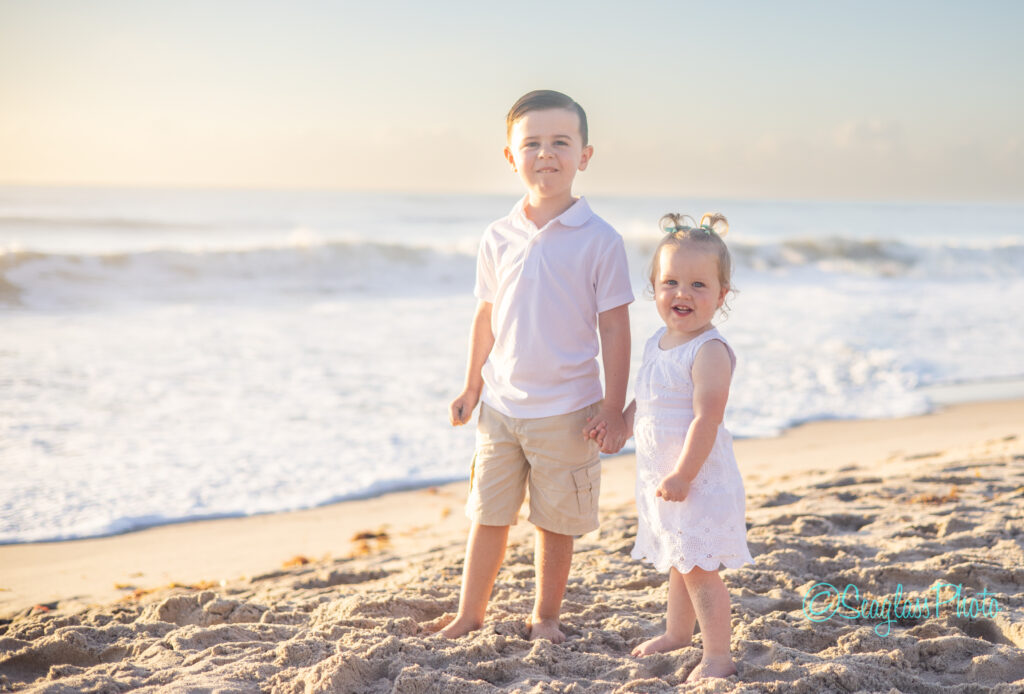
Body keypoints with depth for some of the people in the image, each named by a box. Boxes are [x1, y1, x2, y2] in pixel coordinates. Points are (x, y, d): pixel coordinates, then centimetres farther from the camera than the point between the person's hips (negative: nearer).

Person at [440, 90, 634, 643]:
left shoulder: (600, 240, -8)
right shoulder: (499, 237, 2)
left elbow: (614, 327, -6)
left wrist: (614, 407, -8)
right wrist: (472, 387, 15)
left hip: (566, 410, -3)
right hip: (502, 404, 3)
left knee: (557, 521, 9)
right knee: (488, 515, 11)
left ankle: (545, 616, 27)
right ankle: (469, 615, 24)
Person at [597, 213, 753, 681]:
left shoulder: (709, 351, -21)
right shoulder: (657, 343, 7)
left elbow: (706, 419, -25)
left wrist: (682, 476, -25)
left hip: (698, 479, -9)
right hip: (659, 476, 9)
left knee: (698, 568, -6)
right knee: (678, 562, 23)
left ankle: (718, 656, 4)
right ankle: (677, 633, 41)